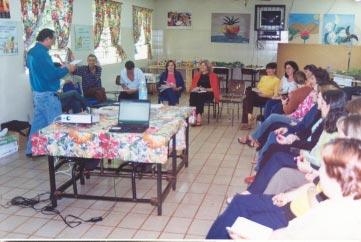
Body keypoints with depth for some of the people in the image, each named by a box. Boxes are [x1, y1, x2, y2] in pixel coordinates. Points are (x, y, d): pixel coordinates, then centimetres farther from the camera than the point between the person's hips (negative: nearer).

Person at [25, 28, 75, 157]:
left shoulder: (32, 52, 11)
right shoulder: (42, 53, -21)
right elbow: (52, 74, -25)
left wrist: (59, 68, 16)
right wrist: (67, 69, -11)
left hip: (37, 92, 10)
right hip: (47, 93, -10)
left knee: (38, 121, 14)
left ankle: (32, 149, 20)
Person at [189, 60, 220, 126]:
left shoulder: (213, 75, 8)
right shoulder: (197, 75, 20)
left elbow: (214, 88, 0)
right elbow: (192, 86, 17)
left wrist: (206, 89, -14)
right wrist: (194, 88, -6)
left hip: (208, 94, -3)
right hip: (197, 93, 3)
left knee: (200, 96, -37)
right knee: (192, 95, -33)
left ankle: (198, 116, -39)